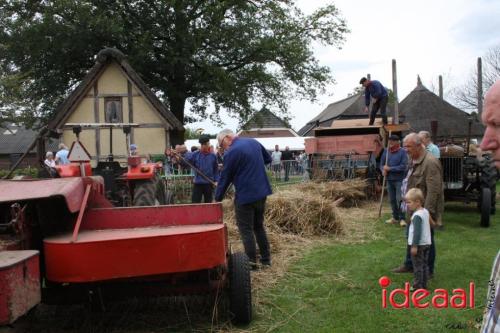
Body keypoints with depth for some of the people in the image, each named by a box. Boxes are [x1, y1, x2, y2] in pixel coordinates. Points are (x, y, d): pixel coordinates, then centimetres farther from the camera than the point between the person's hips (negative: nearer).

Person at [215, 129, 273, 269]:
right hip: (262, 192, 8)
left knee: (246, 229, 3)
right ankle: (266, 258, 22)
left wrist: (217, 198, 1)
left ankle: (251, 261, 3)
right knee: (259, 226, 18)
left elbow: (225, 178, -9)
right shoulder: (254, 142, 7)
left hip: (245, 196, -8)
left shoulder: (231, 153, -15)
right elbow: (268, 159, 21)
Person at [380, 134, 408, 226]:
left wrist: (389, 169, -16)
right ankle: (395, 217, 24)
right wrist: (383, 170, -9)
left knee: (400, 199, -8)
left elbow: (403, 166, -15)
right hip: (389, 179, 5)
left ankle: (402, 218, 1)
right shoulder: (386, 151, 7)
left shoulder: (402, 152, -8)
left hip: (399, 180, -5)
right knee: (392, 199, 12)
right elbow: (382, 163, 13)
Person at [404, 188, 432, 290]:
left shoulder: (417, 215, -21)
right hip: (426, 243, 9)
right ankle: (424, 285, 21)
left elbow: (417, 232, -24)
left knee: (417, 266, -2)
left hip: (419, 244, -9)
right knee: (425, 265, 14)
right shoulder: (426, 211, 8)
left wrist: (414, 245, -22)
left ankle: (418, 286, 3)